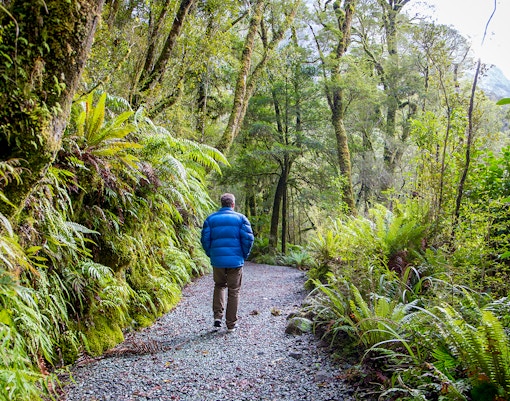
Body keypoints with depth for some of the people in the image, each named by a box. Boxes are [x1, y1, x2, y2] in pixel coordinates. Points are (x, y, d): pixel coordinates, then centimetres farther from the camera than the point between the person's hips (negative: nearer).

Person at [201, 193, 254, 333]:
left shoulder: (211, 219, 5)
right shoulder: (240, 218, 1)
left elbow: (205, 239, 0)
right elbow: (248, 238, -7)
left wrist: (211, 255, 13)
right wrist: (244, 256, 6)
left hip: (217, 260, 2)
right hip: (235, 261, -2)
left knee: (219, 286, 22)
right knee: (234, 291, 8)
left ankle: (217, 316, 9)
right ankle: (231, 324, 11)